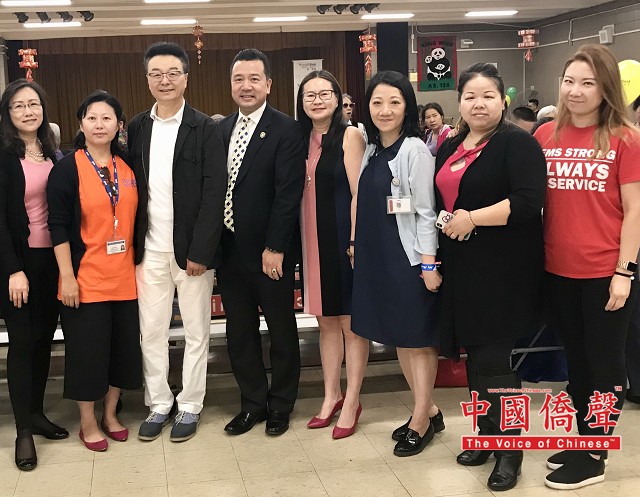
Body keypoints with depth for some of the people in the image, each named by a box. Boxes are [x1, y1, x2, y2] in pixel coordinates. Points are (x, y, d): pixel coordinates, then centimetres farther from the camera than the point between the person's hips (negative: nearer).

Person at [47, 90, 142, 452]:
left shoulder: (127, 167, 7)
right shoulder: (68, 168, -5)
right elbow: (58, 226, -8)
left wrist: (139, 263, 10)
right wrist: (67, 276, -13)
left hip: (124, 275, 4)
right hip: (86, 278, -4)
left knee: (124, 344, 10)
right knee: (88, 348, 4)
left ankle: (110, 414, 28)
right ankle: (88, 422, 21)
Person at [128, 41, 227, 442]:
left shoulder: (205, 129, -6)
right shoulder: (137, 128, 6)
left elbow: (215, 193, -10)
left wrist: (199, 251, -14)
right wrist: (133, 245, 0)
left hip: (191, 249, -3)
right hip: (149, 250, 3)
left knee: (196, 330, 9)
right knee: (151, 330, 10)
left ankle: (190, 405, 23)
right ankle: (159, 404, 25)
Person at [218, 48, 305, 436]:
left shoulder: (286, 130, -10)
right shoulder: (221, 130, 9)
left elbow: (288, 193, -15)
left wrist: (275, 248, -18)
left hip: (269, 251, -6)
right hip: (230, 248, 6)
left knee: (281, 331, 10)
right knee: (240, 331, 13)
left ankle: (281, 405, 25)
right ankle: (253, 402, 28)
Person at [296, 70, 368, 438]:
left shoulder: (350, 135, -7)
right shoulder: (303, 139, 10)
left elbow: (359, 193, -12)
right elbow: (299, 193, 12)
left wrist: (355, 242, -18)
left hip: (343, 237, -6)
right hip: (313, 239, 6)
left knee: (351, 322, 3)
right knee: (326, 321, 14)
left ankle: (352, 401, 14)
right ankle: (331, 396, 25)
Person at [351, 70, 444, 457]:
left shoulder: (415, 150, -11)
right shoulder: (371, 151, 9)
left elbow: (425, 212, -13)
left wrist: (429, 264, -16)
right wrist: (357, 248, 11)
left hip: (408, 259, -7)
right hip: (377, 259, 7)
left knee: (418, 338, 4)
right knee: (396, 337, 14)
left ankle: (421, 422, 16)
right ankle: (429, 410, 28)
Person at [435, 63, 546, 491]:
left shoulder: (518, 143, -9)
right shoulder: (450, 149, 14)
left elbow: (529, 201, -21)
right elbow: (439, 202, 22)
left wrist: (473, 218, -21)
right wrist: (434, 256, 9)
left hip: (504, 270, -7)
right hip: (462, 269, 7)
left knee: (493, 359, -5)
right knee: (475, 355, 14)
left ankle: (510, 448, 10)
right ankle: (487, 435, 29)